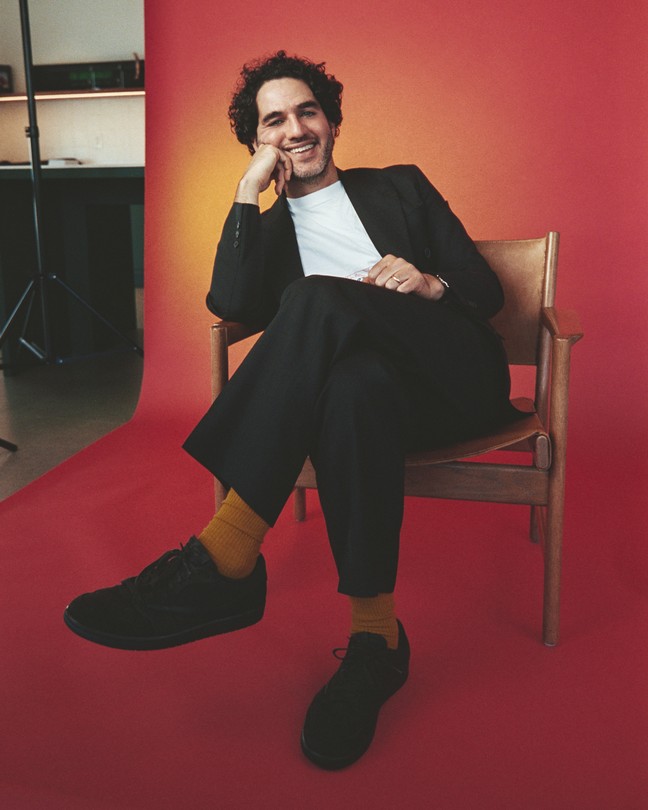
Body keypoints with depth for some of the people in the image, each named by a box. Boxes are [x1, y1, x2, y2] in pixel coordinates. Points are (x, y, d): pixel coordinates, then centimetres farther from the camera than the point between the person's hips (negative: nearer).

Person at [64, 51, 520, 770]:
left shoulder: (400, 186, 22)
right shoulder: (271, 229, 24)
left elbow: (486, 288, 15)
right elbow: (231, 306, 1)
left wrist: (430, 283, -8)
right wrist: (249, 192, 1)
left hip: (458, 376, -1)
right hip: (372, 383, 1)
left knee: (320, 299, -31)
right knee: (354, 385, -39)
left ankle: (222, 557, -37)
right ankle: (376, 636, -33)